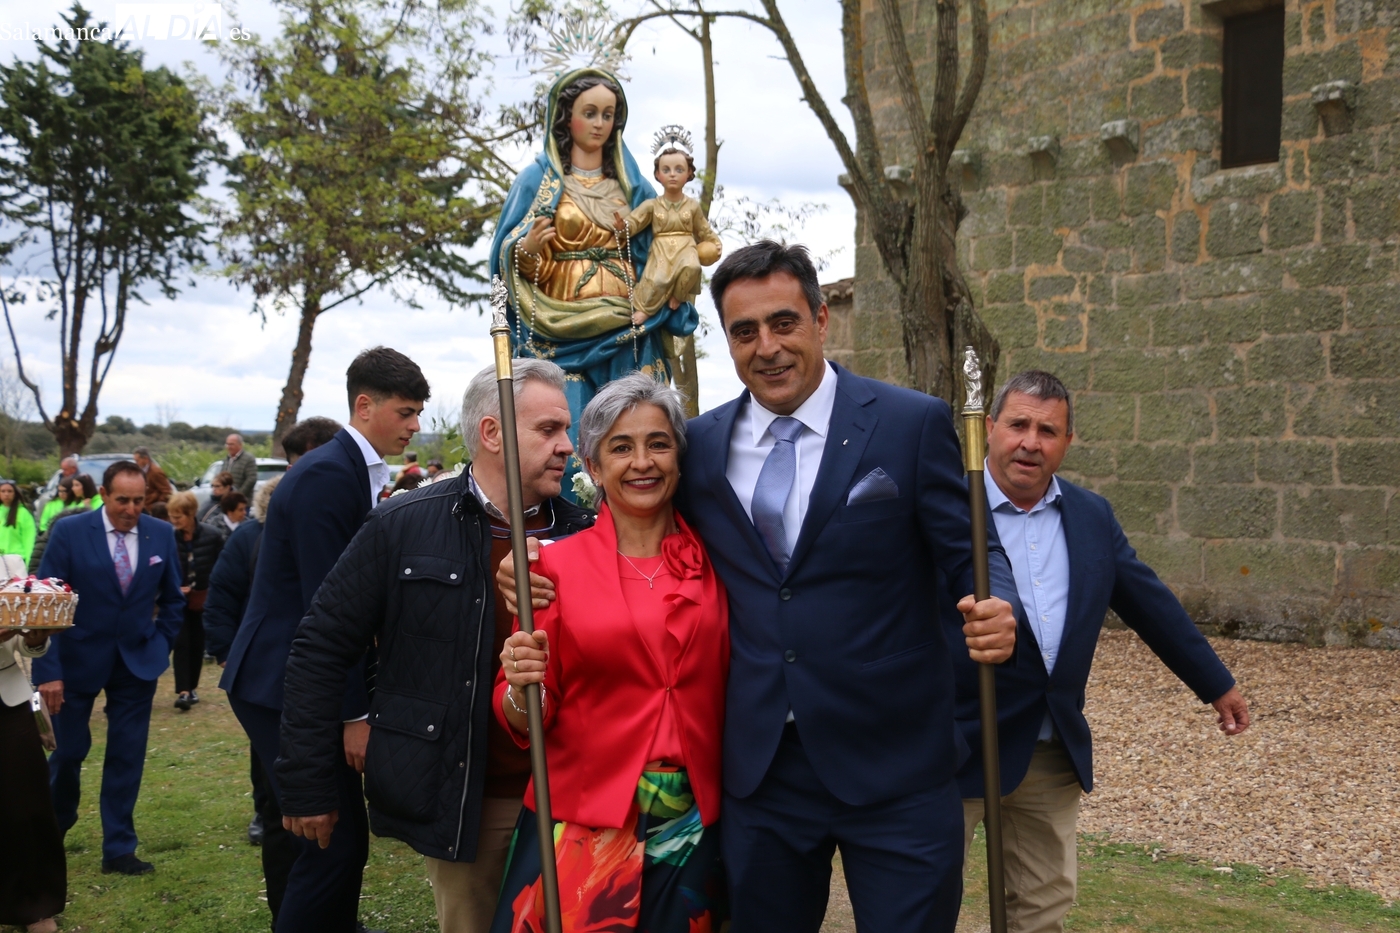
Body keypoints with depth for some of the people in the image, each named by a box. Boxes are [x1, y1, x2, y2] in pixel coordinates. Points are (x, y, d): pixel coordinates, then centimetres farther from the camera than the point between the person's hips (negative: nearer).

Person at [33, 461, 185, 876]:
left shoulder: (161, 534, -3)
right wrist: (48, 669, -16)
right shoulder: (69, 531, -12)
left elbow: (173, 600, 9)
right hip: (79, 658, -2)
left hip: (137, 661, 2)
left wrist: (161, 648, 4)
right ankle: (48, 831, 37)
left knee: (127, 757, 3)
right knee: (70, 750, 7)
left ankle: (119, 850, 14)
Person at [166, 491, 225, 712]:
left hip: (203, 599, 1)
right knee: (182, 643, -8)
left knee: (198, 643, 10)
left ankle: (192, 688, 24)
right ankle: (183, 692, -11)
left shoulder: (212, 536, -10)